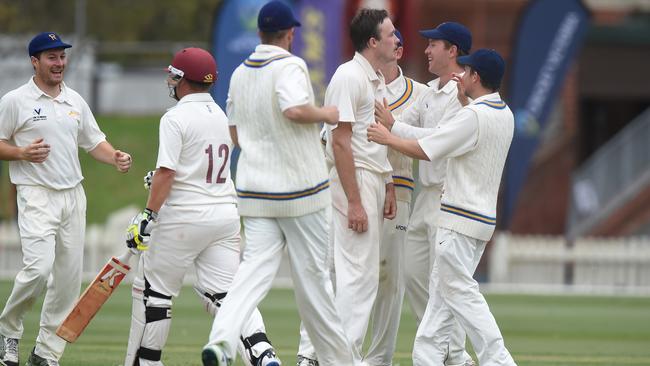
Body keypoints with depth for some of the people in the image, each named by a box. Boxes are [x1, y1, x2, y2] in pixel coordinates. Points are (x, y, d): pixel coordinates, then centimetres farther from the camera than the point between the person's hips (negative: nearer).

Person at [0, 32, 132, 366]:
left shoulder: (75, 101, 13)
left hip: (73, 195, 6)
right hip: (36, 196, -6)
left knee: (69, 276, 2)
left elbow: (93, 141, 18)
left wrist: (115, 158, -2)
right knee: (39, 267, -22)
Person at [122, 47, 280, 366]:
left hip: (184, 217, -7)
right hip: (226, 214, 7)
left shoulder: (176, 118, -10)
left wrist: (149, 217, -16)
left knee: (154, 291, 7)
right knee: (226, 293, 2)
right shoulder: (220, 115, 13)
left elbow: (166, 173, -17)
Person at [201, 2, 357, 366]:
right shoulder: (290, 66, -12)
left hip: (255, 186, 5)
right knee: (312, 274, 5)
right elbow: (295, 109, -30)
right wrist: (326, 114, -12)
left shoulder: (240, 73, 10)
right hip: (300, 186, -5)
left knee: (256, 267, -3)